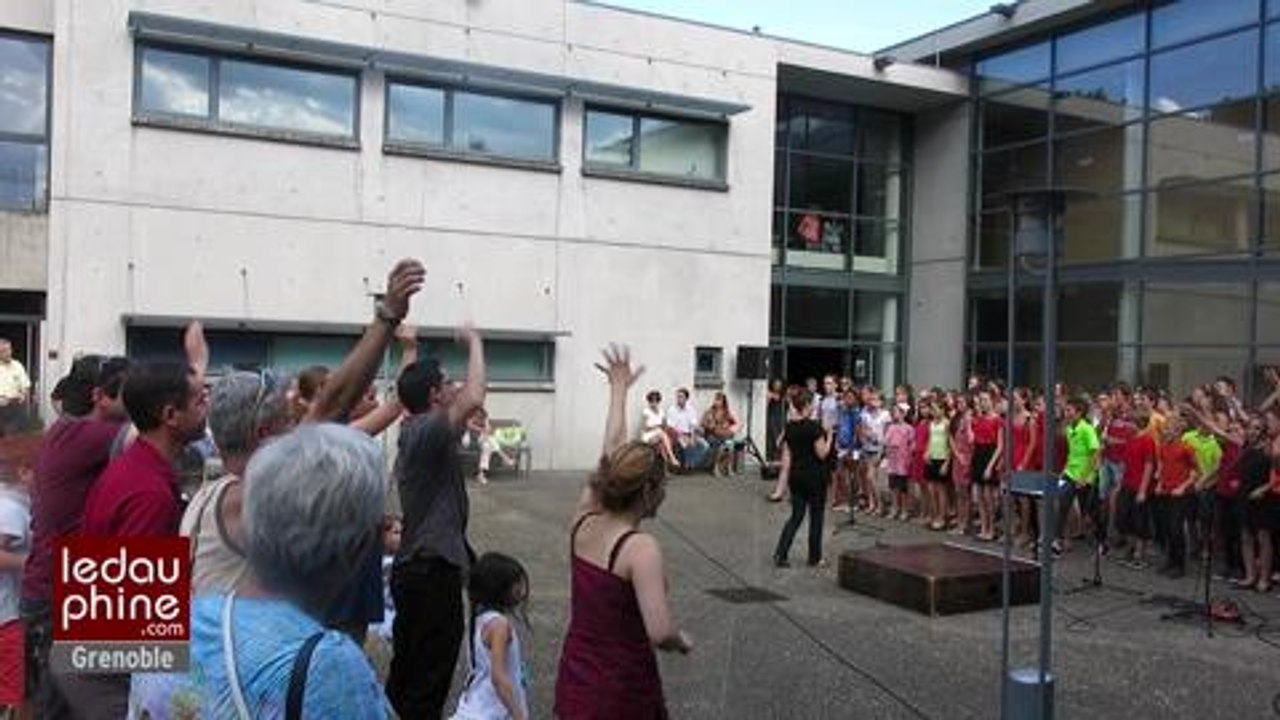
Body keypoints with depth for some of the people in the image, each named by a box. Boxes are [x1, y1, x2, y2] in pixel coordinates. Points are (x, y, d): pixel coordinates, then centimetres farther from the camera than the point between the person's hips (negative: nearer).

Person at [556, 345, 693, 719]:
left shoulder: (584, 520, -3)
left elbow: (612, 455, 11)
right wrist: (682, 641, -8)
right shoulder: (641, 548, -21)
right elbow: (661, 632, -31)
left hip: (574, 685, 6)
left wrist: (619, 388, 22)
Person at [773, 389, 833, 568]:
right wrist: (829, 437, -2)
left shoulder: (789, 427, 3)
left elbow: (786, 455, 6)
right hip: (814, 476, -6)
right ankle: (814, 558, 17)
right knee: (816, 517, 9)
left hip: (796, 475, 6)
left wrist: (788, 476, 12)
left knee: (796, 516, 12)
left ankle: (780, 554, 2)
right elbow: (822, 454, -15)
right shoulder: (814, 427, -16)